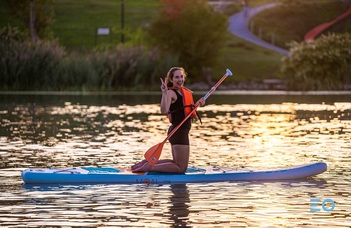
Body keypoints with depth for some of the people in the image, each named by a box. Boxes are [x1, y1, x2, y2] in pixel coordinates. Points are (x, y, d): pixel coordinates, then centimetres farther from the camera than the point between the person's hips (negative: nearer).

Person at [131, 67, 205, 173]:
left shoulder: (185, 92, 15)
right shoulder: (171, 93, -12)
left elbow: (189, 115, 23)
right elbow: (164, 110, -29)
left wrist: (197, 104, 7)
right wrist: (164, 93, -37)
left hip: (182, 131, 10)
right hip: (179, 132, -10)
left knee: (176, 163, 23)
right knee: (181, 168, -8)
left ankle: (148, 162, 21)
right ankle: (149, 167, -8)